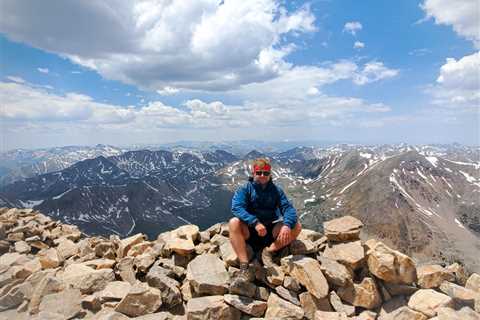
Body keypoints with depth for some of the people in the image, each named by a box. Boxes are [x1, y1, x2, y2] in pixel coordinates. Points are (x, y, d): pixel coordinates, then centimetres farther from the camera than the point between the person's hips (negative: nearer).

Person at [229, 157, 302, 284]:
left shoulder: (276, 190, 3)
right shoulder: (244, 189, -4)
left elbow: (288, 208, -8)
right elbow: (237, 207, -21)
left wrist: (287, 225, -30)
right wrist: (255, 223, -36)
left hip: (271, 231, 2)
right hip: (249, 231, -2)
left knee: (296, 226, -17)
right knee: (234, 223, -32)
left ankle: (269, 251, -10)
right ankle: (244, 266, -30)